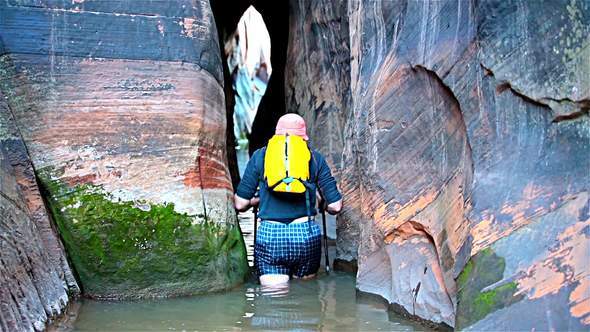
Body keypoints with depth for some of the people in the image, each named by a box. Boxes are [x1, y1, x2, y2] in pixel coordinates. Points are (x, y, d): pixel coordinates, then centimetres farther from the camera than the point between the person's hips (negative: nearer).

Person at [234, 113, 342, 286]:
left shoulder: (260, 156, 11)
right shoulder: (315, 158, 11)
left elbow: (240, 204, 9)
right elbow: (335, 206, 7)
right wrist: (321, 206, 29)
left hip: (269, 235, 0)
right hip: (306, 234, 0)